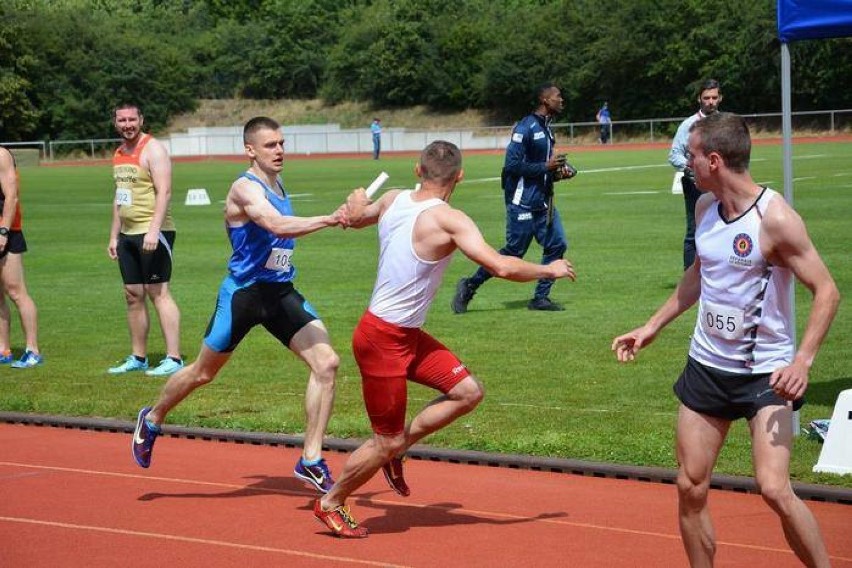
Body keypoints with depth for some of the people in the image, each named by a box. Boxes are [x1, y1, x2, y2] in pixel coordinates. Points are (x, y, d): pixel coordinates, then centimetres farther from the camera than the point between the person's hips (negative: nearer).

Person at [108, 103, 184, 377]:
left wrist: (153, 230, -26)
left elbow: (164, 192, -18)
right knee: (132, 294, 10)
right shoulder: (119, 153, 16)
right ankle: (138, 357, 17)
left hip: (153, 232, -8)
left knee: (158, 292, -10)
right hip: (128, 234, 8)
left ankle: (173, 359, -10)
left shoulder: (153, 149, -10)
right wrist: (114, 235, 20)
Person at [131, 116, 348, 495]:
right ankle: (152, 420, 39)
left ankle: (311, 461, -7)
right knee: (203, 373, 10)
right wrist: (328, 220, -45)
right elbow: (277, 226, -37)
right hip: (244, 293, -6)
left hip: (281, 292, 7)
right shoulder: (246, 188, -18)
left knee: (326, 363, -12)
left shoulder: (277, 185, 9)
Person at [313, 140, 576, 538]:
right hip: (382, 340, -9)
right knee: (386, 443, 2)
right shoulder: (448, 220, -21)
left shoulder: (393, 200, 2)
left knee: (468, 392, 5)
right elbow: (501, 267, -25)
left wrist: (358, 200, 48)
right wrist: (549, 270, -9)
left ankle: (396, 450, 18)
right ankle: (330, 503, 21)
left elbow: (356, 218, 24)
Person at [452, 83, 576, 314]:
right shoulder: (525, 127, -16)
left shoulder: (546, 128, 13)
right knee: (514, 251, -4)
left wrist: (558, 171, 4)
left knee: (557, 245, 2)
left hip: (543, 201, 9)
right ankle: (469, 286, 10)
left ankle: (541, 297, 10)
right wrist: (546, 167, -20)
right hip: (522, 202, -9)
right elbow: (512, 165, -21)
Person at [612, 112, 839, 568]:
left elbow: (826, 292, -17)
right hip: (706, 365, 7)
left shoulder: (774, 218, -19)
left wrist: (803, 360, -28)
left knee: (773, 488, -18)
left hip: (766, 373, -7)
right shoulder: (706, 207, 3)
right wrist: (652, 327, 21)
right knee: (690, 488, 6)